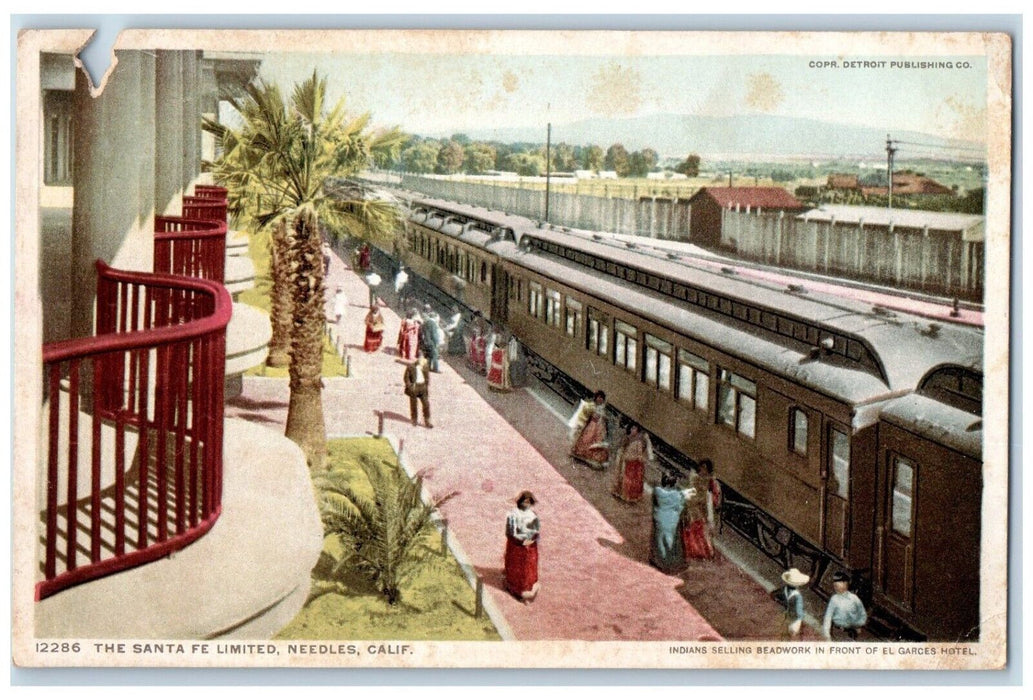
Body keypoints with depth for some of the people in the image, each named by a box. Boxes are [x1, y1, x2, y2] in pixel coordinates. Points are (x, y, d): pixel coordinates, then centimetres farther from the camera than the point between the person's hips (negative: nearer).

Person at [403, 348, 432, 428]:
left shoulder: (425, 366, 1)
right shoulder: (411, 367, -11)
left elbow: (428, 377, 11)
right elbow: (406, 377, -6)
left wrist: (428, 386, 7)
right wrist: (410, 386, -13)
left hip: (423, 387, 3)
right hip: (414, 387, -3)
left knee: (426, 404, -1)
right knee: (413, 404, 9)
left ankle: (427, 421, 7)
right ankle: (414, 420, 26)